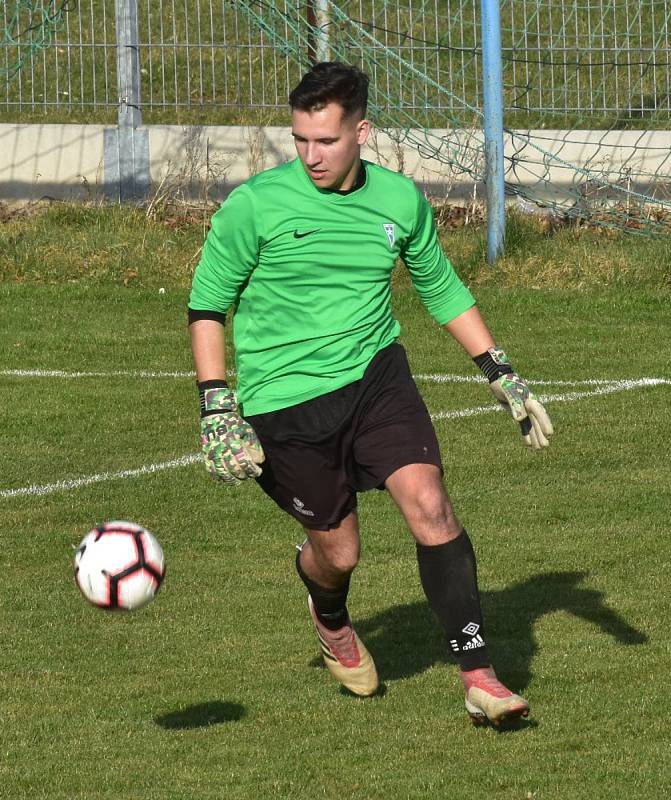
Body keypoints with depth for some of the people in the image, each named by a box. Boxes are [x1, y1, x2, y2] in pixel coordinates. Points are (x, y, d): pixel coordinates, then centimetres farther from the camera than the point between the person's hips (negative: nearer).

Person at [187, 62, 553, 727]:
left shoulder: (401, 200, 0)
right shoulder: (255, 206, -11)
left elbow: (442, 291, 16)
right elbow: (207, 305, -2)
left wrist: (502, 375, 12)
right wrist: (217, 409, -10)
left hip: (375, 374, 2)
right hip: (284, 399, -2)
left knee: (429, 505, -18)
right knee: (338, 552, 4)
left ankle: (478, 678, -14)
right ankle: (330, 619, 44)